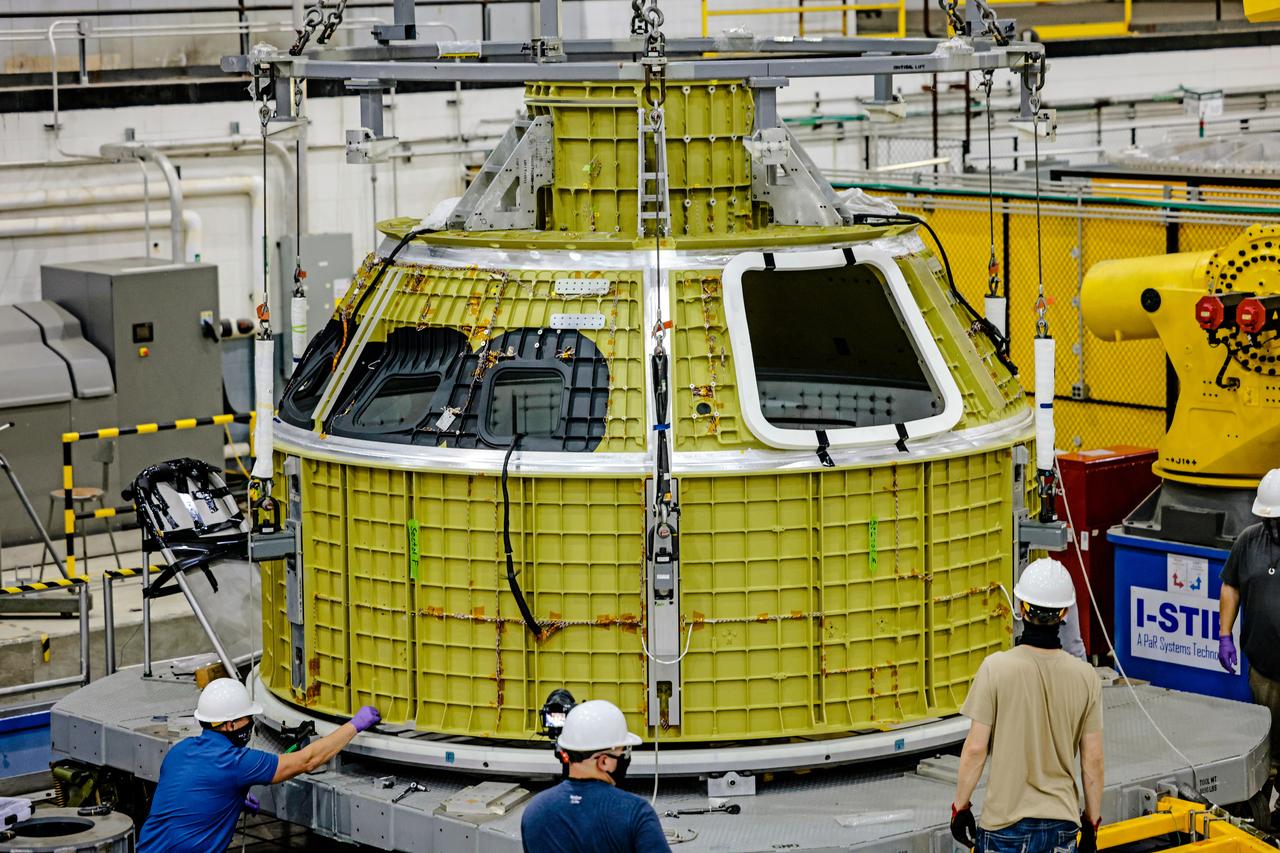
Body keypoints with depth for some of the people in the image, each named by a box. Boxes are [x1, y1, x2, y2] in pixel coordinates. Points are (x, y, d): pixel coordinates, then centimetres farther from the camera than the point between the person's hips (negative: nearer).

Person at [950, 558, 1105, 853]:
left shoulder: (996, 668, -12)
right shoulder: (1085, 676, -2)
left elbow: (976, 749, -10)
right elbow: (1093, 759, 2)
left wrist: (960, 806, 2)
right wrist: (1092, 822, 13)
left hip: (1007, 825, -3)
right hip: (1063, 824, 3)